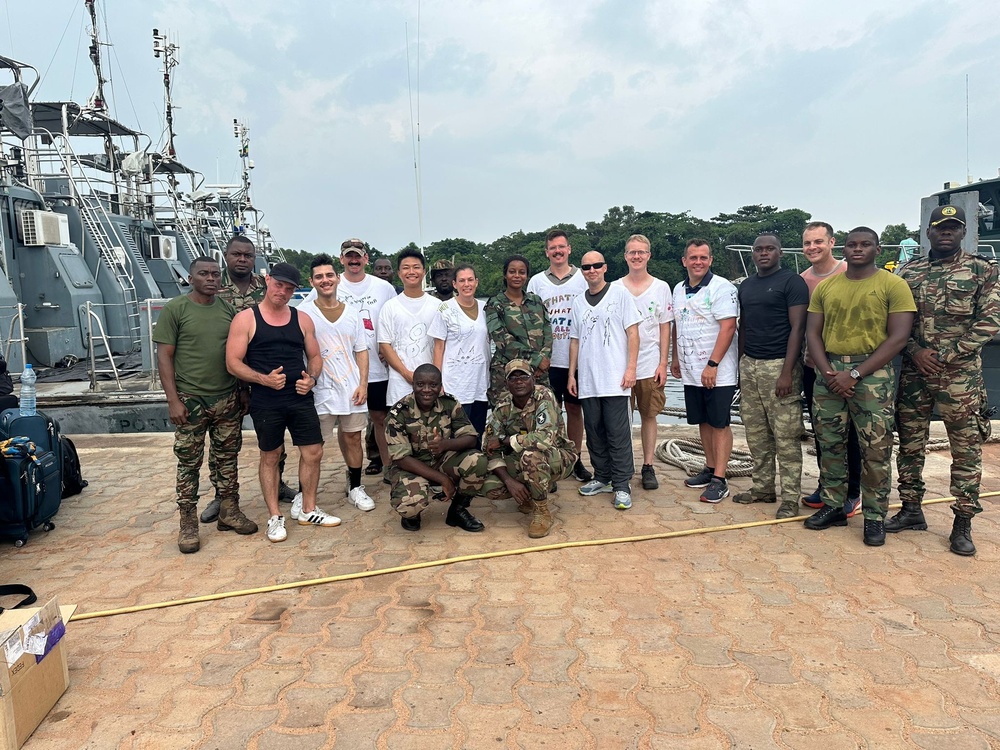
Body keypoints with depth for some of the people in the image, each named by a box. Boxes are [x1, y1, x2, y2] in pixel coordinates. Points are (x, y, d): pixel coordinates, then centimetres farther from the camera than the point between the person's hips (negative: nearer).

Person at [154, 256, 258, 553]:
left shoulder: (228, 309, 7)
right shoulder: (174, 309, -5)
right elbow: (164, 355, -6)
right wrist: (173, 400, -12)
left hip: (227, 399, 4)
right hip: (190, 400, -4)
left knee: (227, 458, 12)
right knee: (189, 464, 5)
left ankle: (229, 512, 24)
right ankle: (188, 524, 15)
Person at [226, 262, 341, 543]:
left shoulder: (302, 319, 8)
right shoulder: (246, 319, -3)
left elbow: (315, 356, 14)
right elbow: (233, 362, -7)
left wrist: (312, 378, -7)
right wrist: (264, 379, -21)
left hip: (301, 398, 4)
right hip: (265, 402, -3)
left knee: (313, 453, 6)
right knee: (270, 457, 8)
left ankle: (308, 510, 24)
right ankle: (275, 518, 21)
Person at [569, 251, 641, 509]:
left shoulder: (620, 294, 2)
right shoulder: (578, 302, 15)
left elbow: (632, 333, -2)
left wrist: (631, 368, -10)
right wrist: (572, 374, 11)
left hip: (615, 379, -5)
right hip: (587, 381, 5)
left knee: (618, 434, -4)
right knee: (594, 433, 11)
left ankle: (621, 485, 3)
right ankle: (602, 478, 24)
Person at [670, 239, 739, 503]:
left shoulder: (721, 287, -11)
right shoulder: (679, 290, 12)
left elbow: (728, 327, -18)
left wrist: (712, 365, -22)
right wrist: (675, 357, 19)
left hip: (717, 372, -7)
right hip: (691, 372, 7)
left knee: (720, 423, -2)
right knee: (703, 421, 14)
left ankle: (719, 479, 3)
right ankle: (710, 469, 27)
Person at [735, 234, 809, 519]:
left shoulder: (792, 281, -4)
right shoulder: (745, 286, 16)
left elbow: (798, 328, -10)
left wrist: (787, 372, -17)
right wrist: (741, 365, 13)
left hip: (778, 365, -6)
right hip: (749, 365, 6)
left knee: (786, 436, -3)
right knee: (756, 434, 9)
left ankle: (790, 497, 4)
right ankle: (762, 487, 20)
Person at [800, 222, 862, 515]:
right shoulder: (802, 279, 6)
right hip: (812, 366, 6)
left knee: (848, 432, 4)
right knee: (820, 429, 14)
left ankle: (852, 492, 18)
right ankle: (826, 486, 28)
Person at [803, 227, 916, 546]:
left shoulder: (893, 285, -2)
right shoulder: (825, 287, 10)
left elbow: (898, 337, -8)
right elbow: (812, 333, 8)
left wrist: (854, 374, -14)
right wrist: (828, 373, -8)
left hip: (872, 373, -4)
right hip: (829, 373, 4)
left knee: (875, 449, -1)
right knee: (830, 445, 9)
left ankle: (875, 516, 12)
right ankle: (834, 506, 22)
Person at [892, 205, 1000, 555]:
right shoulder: (908, 271, 8)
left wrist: (944, 355, -13)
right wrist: (916, 352, -9)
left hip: (960, 373, -3)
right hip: (913, 372, 3)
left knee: (966, 450, 2)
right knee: (909, 443, 9)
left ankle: (963, 523, 13)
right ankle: (911, 510, 23)